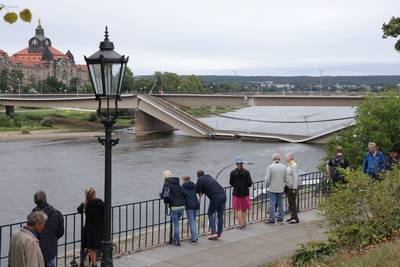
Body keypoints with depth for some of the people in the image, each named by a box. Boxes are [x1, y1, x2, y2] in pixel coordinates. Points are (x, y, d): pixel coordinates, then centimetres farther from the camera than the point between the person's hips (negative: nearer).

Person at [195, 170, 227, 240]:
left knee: (210, 214, 10)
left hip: (215, 197, -7)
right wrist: (202, 192, 21)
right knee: (220, 215, 13)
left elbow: (196, 190, 2)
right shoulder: (209, 177, 23)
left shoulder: (200, 179, 1)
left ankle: (213, 232, -1)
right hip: (223, 195, 7)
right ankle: (219, 234, 16)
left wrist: (200, 192, 23)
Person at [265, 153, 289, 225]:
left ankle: (272, 220, 6)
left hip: (272, 189, -3)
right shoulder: (283, 167, -2)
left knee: (272, 204, 1)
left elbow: (267, 179, -12)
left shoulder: (270, 167, -13)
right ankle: (280, 219, 18)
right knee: (280, 204, 12)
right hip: (280, 189, 4)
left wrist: (266, 185, 7)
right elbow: (286, 179, 3)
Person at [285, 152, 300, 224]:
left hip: (293, 187, -10)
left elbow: (296, 177, -21)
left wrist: (294, 188, -22)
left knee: (293, 202, -5)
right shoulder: (289, 165, 12)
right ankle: (292, 216, 24)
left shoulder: (294, 165, -18)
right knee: (290, 202, 14)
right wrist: (286, 186, 21)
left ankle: (295, 218, 1)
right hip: (289, 186, 10)